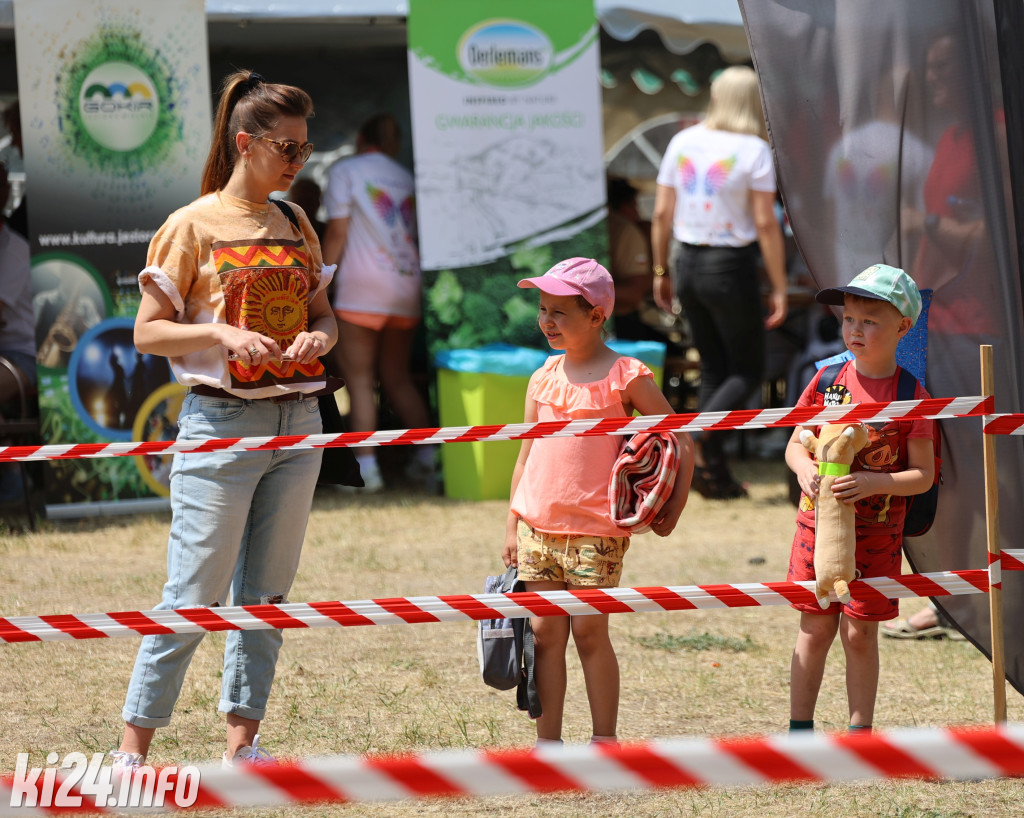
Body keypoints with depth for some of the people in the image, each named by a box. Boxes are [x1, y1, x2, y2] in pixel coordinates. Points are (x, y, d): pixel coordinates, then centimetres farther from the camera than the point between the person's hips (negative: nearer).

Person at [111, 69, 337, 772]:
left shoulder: (296, 227, 12)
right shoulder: (194, 226, -4)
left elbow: (324, 316, 19)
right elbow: (149, 332, -5)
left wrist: (317, 338, -4)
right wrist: (221, 332, -21)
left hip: (297, 421, 6)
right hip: (222, 421, -6)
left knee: (267, 590, 7)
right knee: (196, 594, -8)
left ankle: (242, 745, 13)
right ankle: (133, 747, -1)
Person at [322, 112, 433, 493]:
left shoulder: (344, 171, 1)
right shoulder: (406, 178, 17)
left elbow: (337, 234, -6)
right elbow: (417, 233, 16)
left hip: (362, 287, -6)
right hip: (407, 287, 6)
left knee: (359, 379, -4)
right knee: (398, 377, 15)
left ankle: (366, 465, -12)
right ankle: (427, 454, 9)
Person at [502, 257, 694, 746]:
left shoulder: (625, 378, -5)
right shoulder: (543, 379, 10)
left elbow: (681, 443, 0)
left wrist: (672, 512, -5)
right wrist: (512, 527, 13)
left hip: (596, 530, -5)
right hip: (537, 524, 5)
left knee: (589, 632, -3)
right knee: (545, 632, 4)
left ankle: (605, 742, 8)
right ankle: (547, 743, 10)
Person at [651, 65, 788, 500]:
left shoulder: (683, 142, 3)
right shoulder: (753, 151, -11)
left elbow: (662, 213, 5)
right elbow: (765, 224, -13)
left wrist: (661, 271, 15)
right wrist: (779, 288, -9)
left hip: (689, 264, 5)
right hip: (731, 268, -5)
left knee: (713, 369, 15)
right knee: (748, 371, 7)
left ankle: (718, 476, 10)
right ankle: (698, 443, -18)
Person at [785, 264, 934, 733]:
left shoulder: (909, 394, -8)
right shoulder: (827, 380, 0)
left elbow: (923, 475, -8)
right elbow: (795, 444, 7)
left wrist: (873, 482, -24)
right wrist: (804, 468, -15)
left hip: (876, 532, -2)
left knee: (860, 634, 3)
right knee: (815, 631, 7)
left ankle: (859, 734, 15)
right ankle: (799, 731, 16)